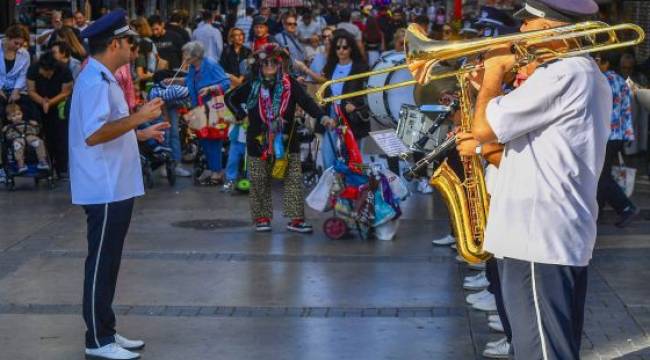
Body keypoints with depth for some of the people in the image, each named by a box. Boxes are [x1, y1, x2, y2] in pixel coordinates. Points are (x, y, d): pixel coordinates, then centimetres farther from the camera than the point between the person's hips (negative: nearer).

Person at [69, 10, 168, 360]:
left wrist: (141, 134, 19)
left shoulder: (101, 78, 15)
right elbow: (93, 134, -28)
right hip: (104, 189, -10)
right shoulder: (95, 81, -17)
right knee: (101, 264, -3)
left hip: (115, 187, 10)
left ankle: (106, 331, 24)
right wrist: (138, 116, -24)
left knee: (107, 264, 15)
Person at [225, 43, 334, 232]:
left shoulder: (290, 84, -1)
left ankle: (296, 219, 0)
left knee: (294, 179, -4)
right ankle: (262, 217, 16)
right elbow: (230, 98, 16)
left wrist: (322, 116, -29)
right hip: (258, 141, 1)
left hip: (286, 140, 0)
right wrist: (242, 115, 2)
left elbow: (306, 101, -14)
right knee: (259, 182, 4)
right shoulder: (253, 86, 3)